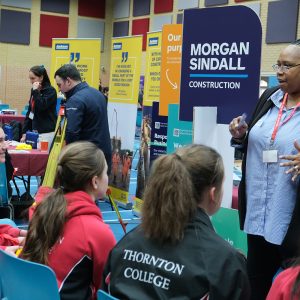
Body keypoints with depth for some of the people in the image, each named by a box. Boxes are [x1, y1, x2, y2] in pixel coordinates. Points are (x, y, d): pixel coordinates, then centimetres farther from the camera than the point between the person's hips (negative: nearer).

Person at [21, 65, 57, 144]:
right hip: (34, 131, 7)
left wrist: (36, 91, -15)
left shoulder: (50, 91, -7)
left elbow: (41, 107, -21)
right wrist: (24, 132, 13)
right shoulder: (33, 91, 13)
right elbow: (29, 112, 17)